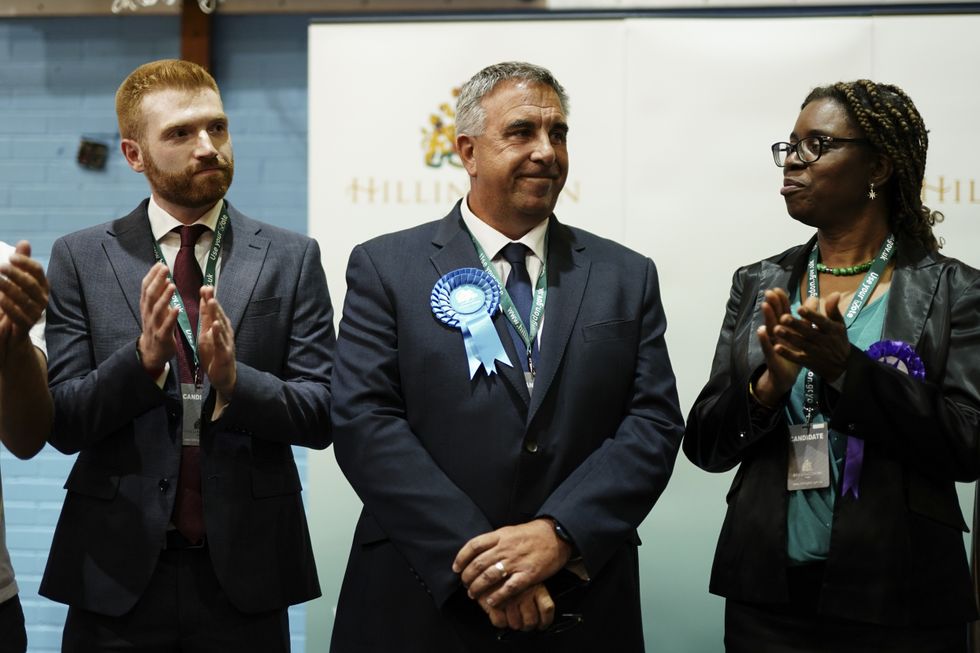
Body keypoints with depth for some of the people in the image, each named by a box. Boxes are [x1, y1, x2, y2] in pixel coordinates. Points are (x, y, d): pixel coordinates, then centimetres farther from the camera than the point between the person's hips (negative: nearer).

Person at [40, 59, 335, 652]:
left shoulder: (291, 258, 1)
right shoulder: (80, 259, 2)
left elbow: (323, 415, -3)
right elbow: (62, 424, -3)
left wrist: (234, 381, -20)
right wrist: (142, 358, -19)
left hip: (245, 571, 0)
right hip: (118, 576, 0)